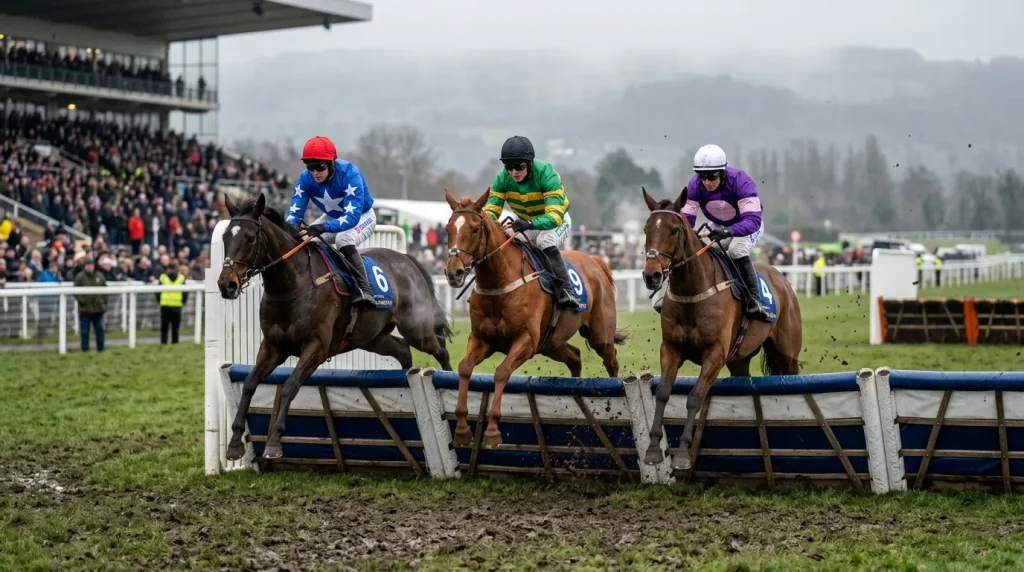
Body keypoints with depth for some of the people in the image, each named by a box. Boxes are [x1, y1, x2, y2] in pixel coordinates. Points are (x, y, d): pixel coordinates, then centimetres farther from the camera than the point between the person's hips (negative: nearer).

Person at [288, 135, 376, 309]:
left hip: (362, 217, -6)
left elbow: (352, 217, -42)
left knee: (343, 238, -36)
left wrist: (323, 227, -58)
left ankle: (364, 290, -33)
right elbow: (295, 210, -18)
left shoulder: (349, 173, -35)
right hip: (332, 217, 6)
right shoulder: (306, 178, -19)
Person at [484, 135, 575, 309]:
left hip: (556, 221, -5)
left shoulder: (547, 175, -33)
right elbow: (491, 208, -19)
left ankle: (565, 291, -33)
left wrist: (530, 224, -60)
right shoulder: (502, 178, -18)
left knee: (545, 242, -35)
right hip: (523, 220, 5)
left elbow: (554, 216, -42)